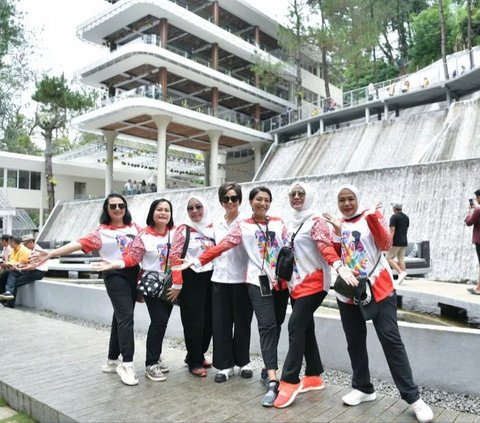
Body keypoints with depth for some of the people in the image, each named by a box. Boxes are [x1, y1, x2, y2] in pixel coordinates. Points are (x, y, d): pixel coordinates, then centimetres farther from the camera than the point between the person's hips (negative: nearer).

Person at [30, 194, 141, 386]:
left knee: (121, 317, 11)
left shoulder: (134, 227, 11)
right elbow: (79, 243, -12)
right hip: (115, 275, -5)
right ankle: (127, 364, -7)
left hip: (134, 274, 5)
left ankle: (112, 361, 23)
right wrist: (51, 254, -21)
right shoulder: (101, 232, -3)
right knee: (125, 317, -13)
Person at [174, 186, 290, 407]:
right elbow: (221, 246, -4)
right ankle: (272, 382, -17)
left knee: (276, 325, 10)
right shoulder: (243, 226, 3)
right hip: (259, 282, -3)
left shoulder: (279, 223, 10)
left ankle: (269, 368, 28)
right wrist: (198, 261, -12)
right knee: (267, 326, -13)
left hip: (281, 281, 4)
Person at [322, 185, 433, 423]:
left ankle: (412, 397, 2)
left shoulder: (370, 217, -2)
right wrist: (337, 233, -12)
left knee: (391, 339, -6)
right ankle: (363, 388, 25)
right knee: (355, 341, 10)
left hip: (379, 288, -4)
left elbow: (385, 245, -15)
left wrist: (374, 218, -26)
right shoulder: (336, 224, 8)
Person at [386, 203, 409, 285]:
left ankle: (401, 272, -15)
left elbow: (392, 230, -18)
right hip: (404, 242, 8)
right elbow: (406, 230, 18)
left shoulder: (394, 217, -12)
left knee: (389, 258, -1)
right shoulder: (406, 217, 12)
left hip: (396, 242, -8)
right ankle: (401, 278, 3)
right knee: (401, 259, 7)